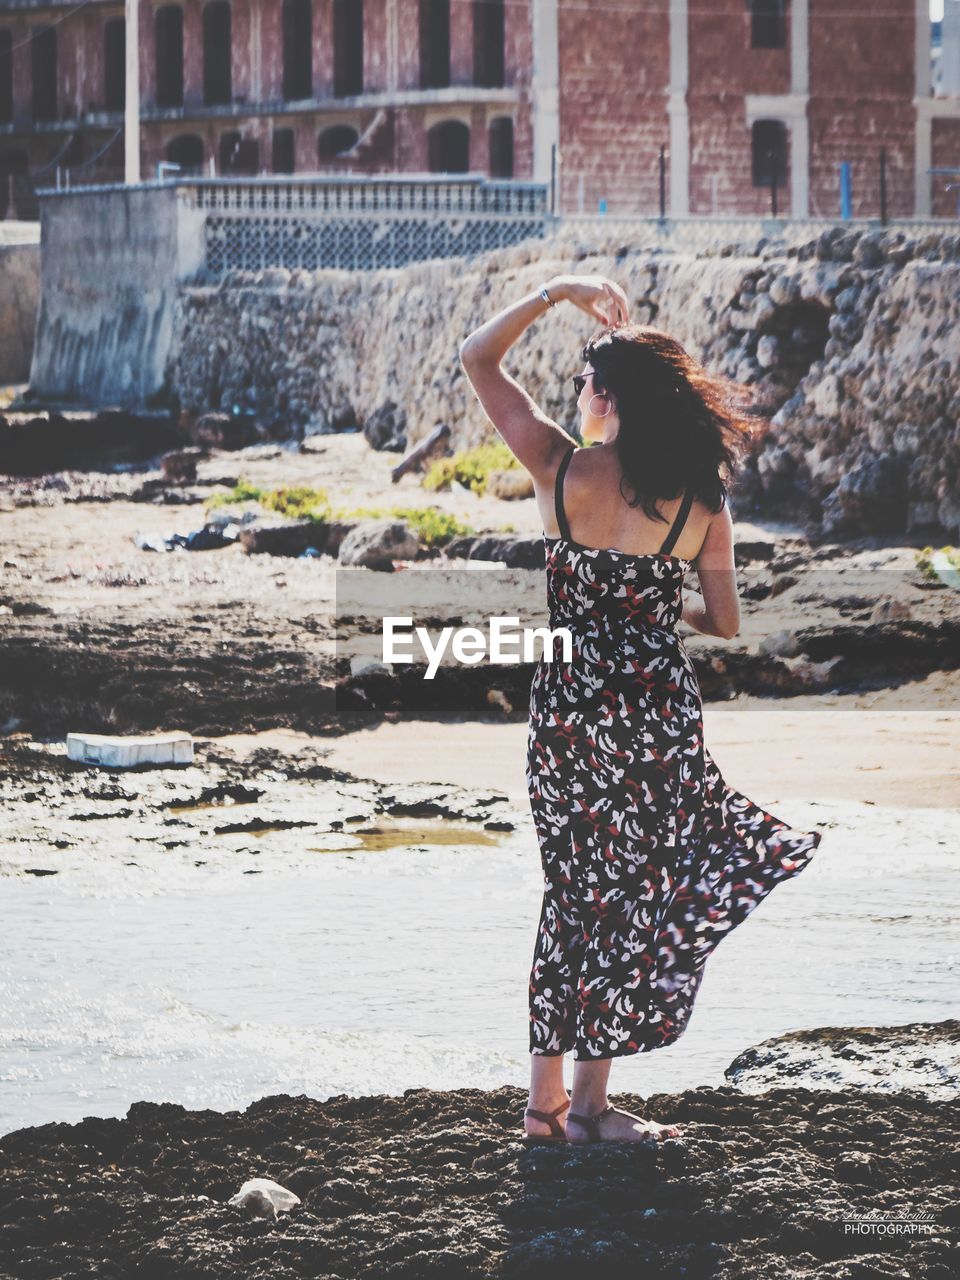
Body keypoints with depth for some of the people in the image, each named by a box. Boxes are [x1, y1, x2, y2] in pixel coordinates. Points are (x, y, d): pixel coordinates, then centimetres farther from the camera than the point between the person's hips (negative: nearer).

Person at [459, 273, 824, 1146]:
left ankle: (547, 1099, 14)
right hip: (659, 705, -1)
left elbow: (478, 359, 2)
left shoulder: (562, 468, -8)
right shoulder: (701, 498, -5)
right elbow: (724, 623, 2)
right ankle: (591, 1102, 7)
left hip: (567, 700, 1)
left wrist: (558, 292, 5)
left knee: (577, 890, 12)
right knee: (638, 891, 7)